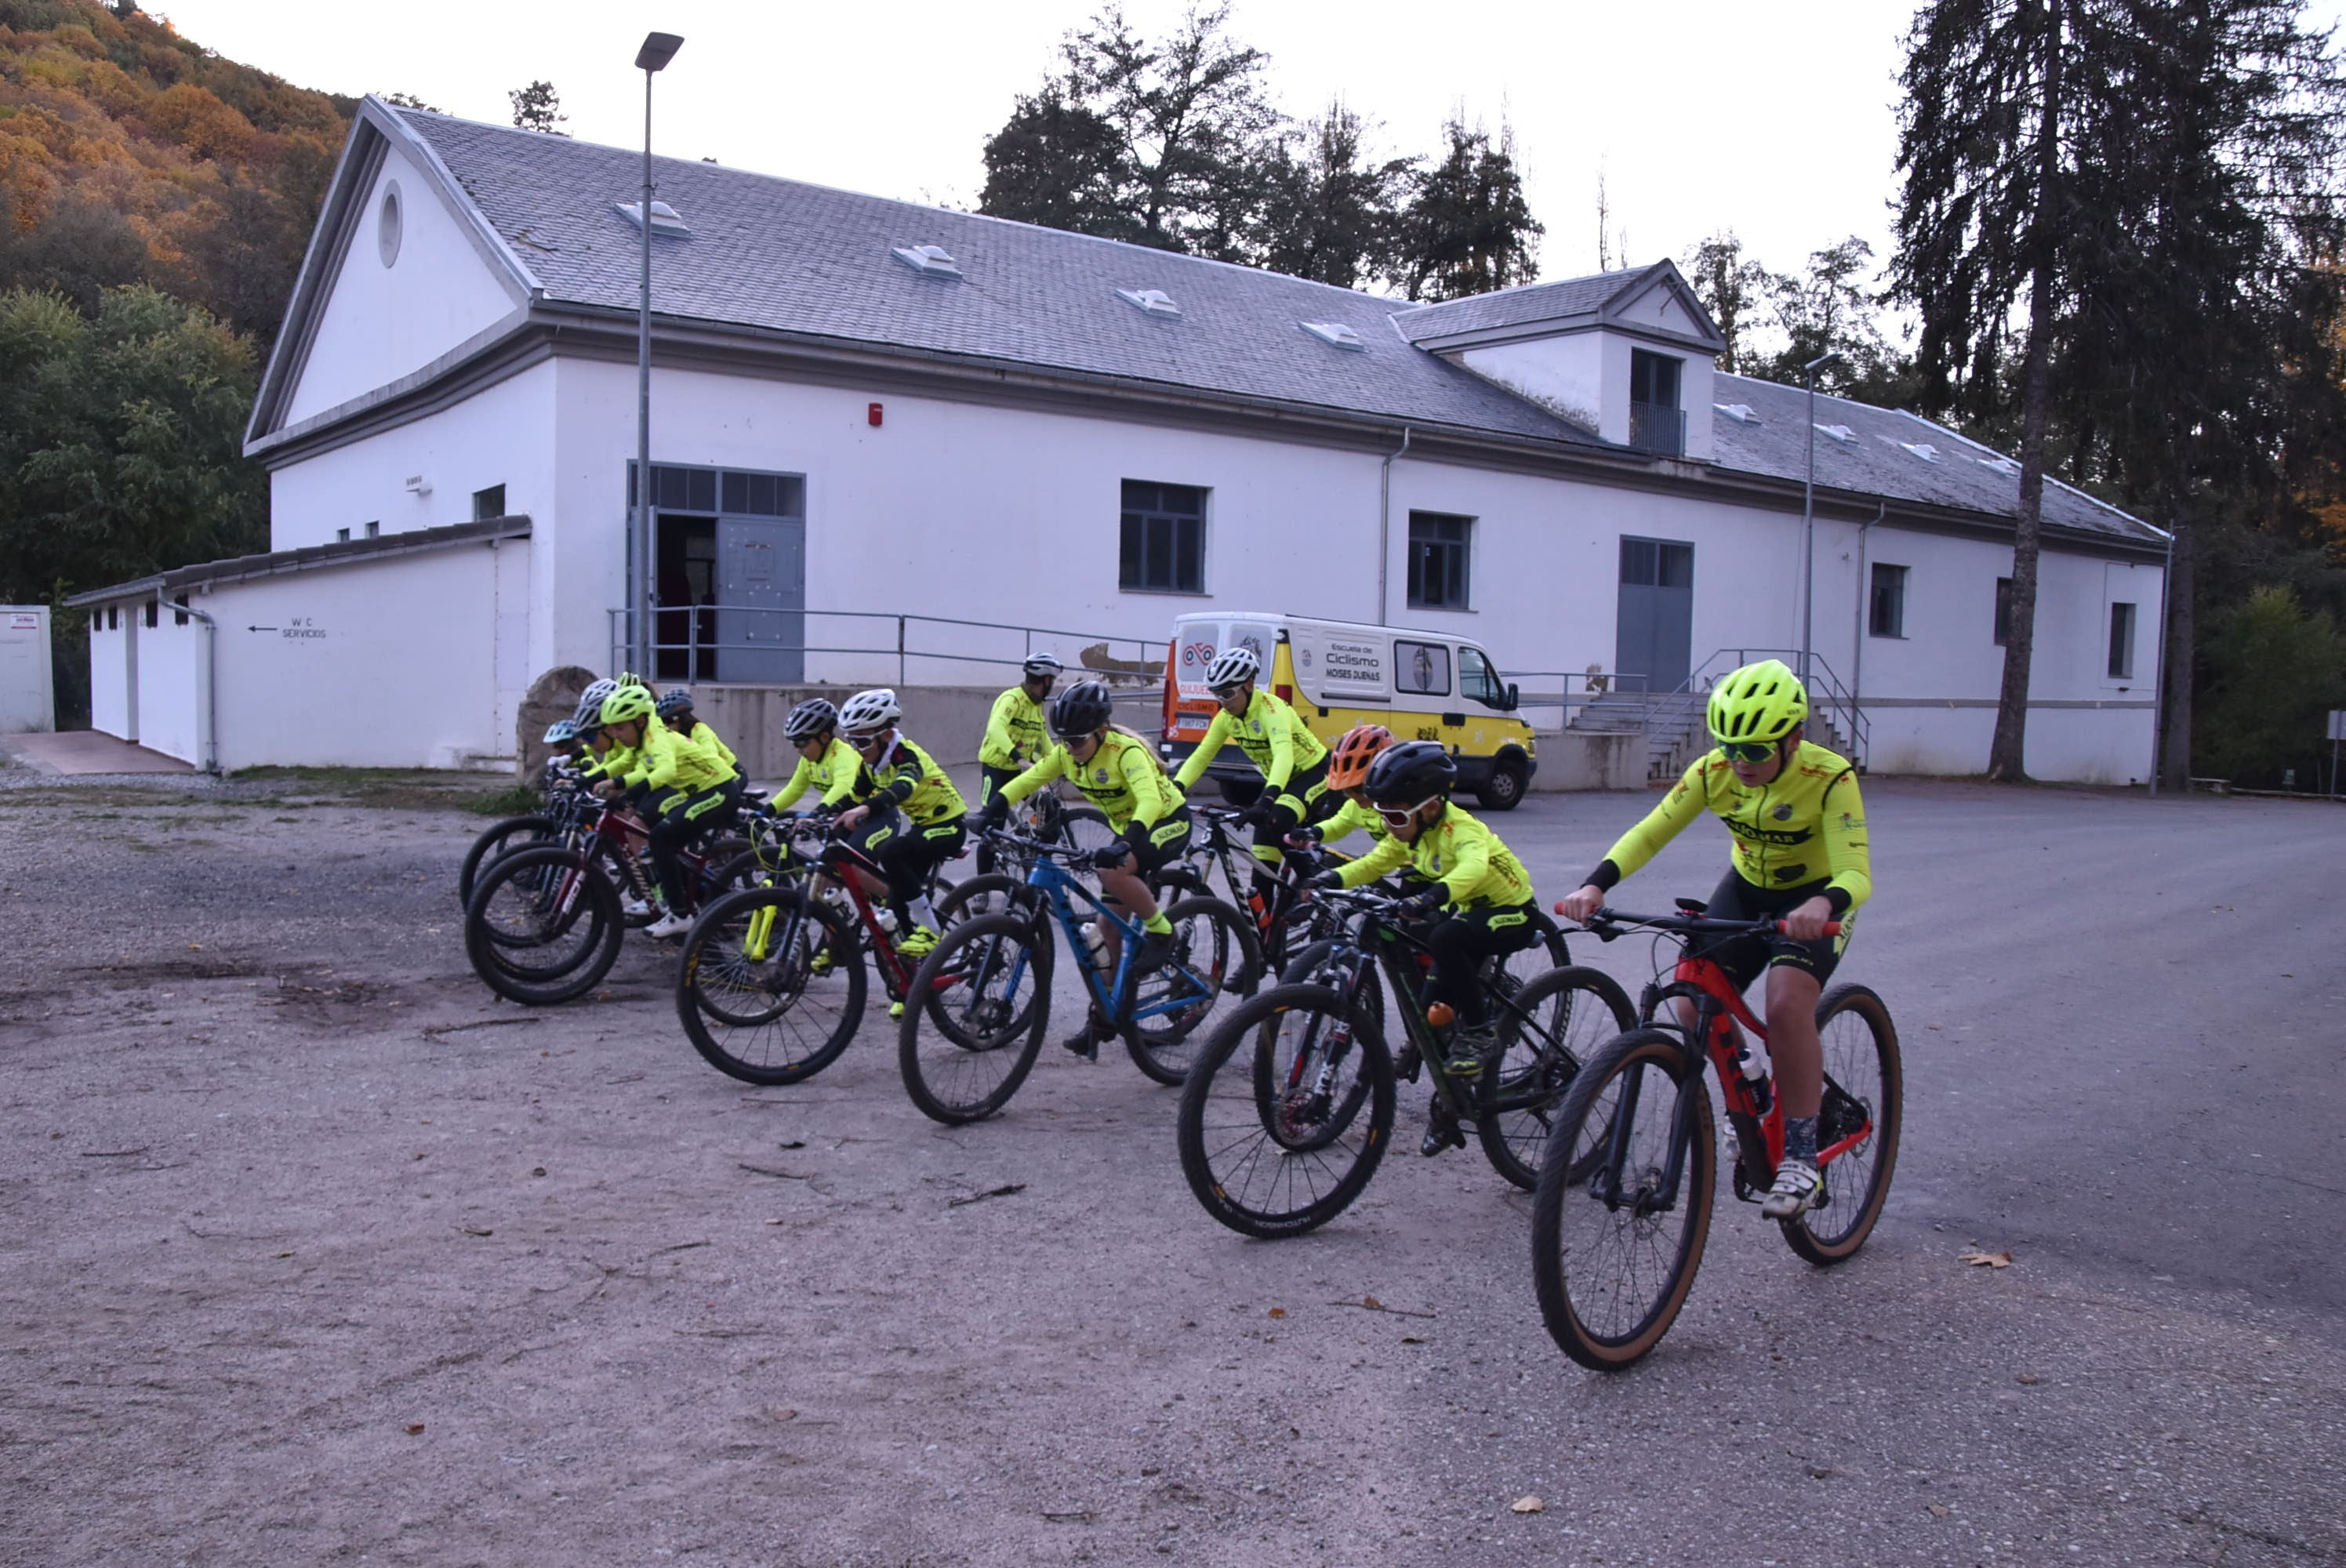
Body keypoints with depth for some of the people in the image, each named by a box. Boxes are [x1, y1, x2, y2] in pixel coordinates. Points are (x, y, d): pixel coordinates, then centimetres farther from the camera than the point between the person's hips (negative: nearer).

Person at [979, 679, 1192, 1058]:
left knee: (1113, 870, -36)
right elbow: (1028, 780, -7)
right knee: (1110, 927, 4)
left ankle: (1160, 933, -13)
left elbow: (1150, 799, -44)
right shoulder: (1067, 753, -9)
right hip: (1128, 829, 8)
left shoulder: (1126, 752, -30)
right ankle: (1103, 1019, 14)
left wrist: (1127, 842, -59)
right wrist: (992, 810, -23)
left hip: (1168, 822, -8)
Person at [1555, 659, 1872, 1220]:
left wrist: (1824, 904, -58)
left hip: (1814, 899, -4)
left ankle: (1802, 1156, -14)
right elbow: (1650, 832, -20)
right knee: (1695, 1003, -14)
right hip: (1747, 888, 4)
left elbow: (1856, 872, -35)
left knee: (1787, 1003, -29)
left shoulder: (1830, 778, -28)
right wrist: (1596, 885, -37)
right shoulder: (1715, 770, -18)